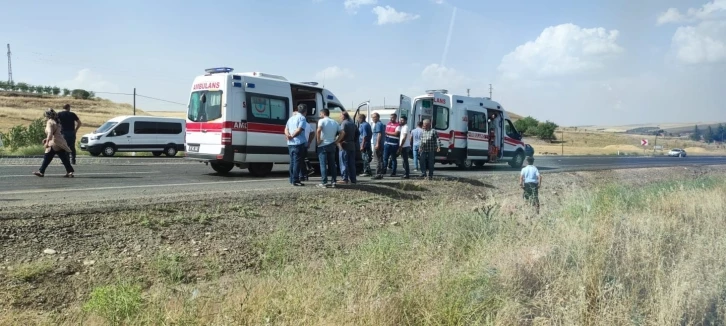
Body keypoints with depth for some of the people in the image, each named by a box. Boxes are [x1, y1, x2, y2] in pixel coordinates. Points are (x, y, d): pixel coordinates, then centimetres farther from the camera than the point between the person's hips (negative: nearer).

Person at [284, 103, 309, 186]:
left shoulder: (291, 118, 18)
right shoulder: (302, 118, -7)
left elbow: (286, 129, 12)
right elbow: (299, 130, -18)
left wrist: (288, 135, -5)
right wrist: (292, 136, -9)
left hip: (290, 143, 8)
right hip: (298, 143, -8)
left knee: (292, 162, 13)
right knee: (297, 162, -6)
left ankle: (292, 180, 17)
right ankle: (295, 181, -7)